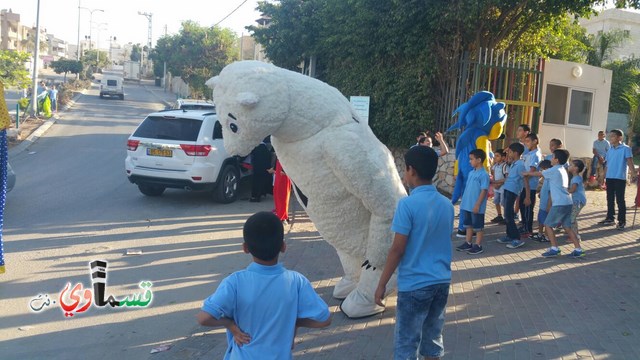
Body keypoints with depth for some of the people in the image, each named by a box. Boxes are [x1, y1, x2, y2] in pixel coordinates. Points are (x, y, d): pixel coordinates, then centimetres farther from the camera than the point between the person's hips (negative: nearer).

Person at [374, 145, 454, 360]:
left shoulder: (408, 204, -15)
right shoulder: (447, 204, 4)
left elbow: (398, 249, -15)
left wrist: (382, 284, -7)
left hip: (414, 284, -6)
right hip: (442, 281, 6)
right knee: (433, 338, 16)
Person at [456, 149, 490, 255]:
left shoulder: (483, 175, -16)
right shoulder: (471, 173, 9)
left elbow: (484, 191, -18)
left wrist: (477, 205, -19)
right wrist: (464, 201, 15)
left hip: (476, 207, -8)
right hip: (468, 205, 8)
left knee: (478, 226, 3)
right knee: (469, 224, 16)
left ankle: (478, 246, 11)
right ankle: (467, 243, 26)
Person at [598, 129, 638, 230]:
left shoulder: (625, 148, -6)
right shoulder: (610, 150, 13)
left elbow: (630, 161, -15)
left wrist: (633, 174, -26)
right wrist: (603, 177, 16)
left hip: (620, 178, -6)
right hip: (609, 178, 6)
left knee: (620, 200, -3)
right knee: (610, 199, 12)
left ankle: (622, 221, 3)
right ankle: (610, 218, 22)